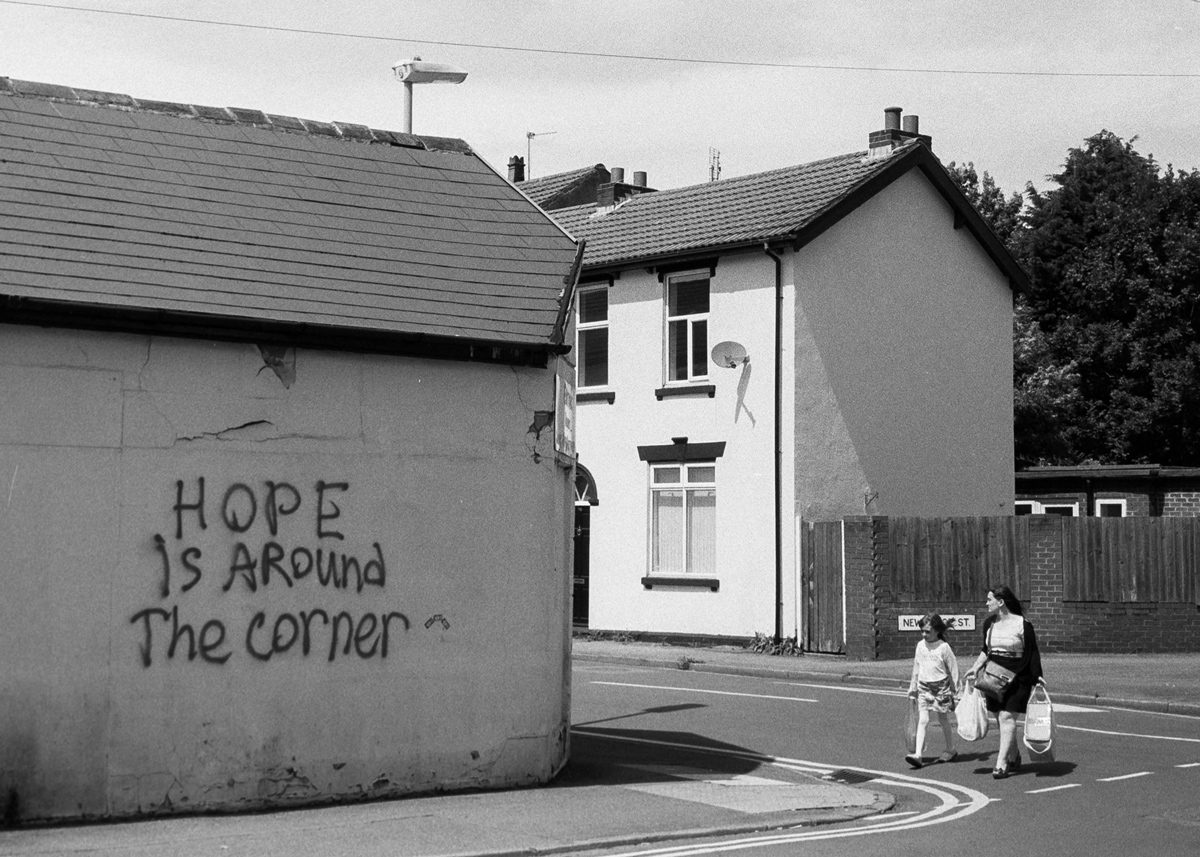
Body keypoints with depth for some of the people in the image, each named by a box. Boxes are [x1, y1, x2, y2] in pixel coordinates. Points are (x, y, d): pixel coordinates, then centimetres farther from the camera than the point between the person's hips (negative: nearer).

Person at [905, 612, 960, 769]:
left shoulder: (944, 647, -9)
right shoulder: (920, 646, 6)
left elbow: (953, 668, -4)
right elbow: (916, 668, 15)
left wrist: (954, 690, -3)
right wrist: (913, 688, 18)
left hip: (941, 687, -3)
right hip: (924, 687, 3)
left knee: (944, 720, 10)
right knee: (922, 720, -8)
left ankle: (950, 750, 29)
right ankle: (918, 755, -16)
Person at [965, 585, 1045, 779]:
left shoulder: (1022, 625, -9)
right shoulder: (989, 623, 8)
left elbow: (1032, 653, -4)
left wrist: (1037, 676, -7)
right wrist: (976, 668, 10)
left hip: (1016, 679, -6)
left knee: (1007, 718, -12)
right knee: (1000, 719, 10)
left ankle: (1001, 764, -13)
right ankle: (1014, 757, 27)